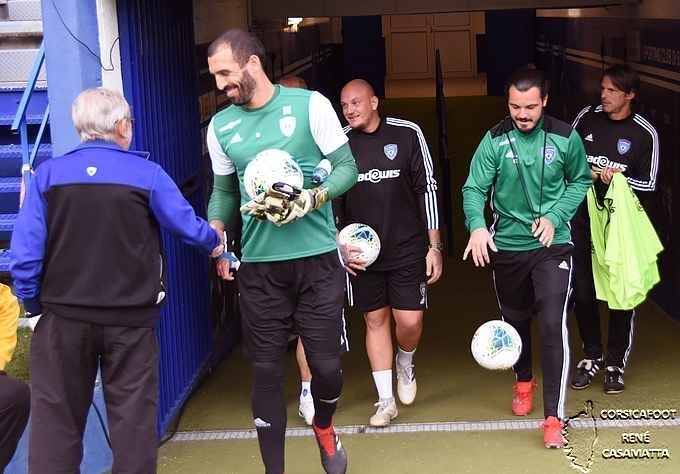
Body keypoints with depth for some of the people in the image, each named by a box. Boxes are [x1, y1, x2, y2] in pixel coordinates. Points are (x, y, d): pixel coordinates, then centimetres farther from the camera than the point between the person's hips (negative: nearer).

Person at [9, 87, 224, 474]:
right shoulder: (147, 174, -6)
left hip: (64, 318, 1)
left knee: (56, 419, 10)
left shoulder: (48, 174, -3)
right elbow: (189, 225, 3)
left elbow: (25, 253, -7)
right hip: (131, 319, -1)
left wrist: (33, 304, 8)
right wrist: (214, 243, 25)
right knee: (134, 418, 10)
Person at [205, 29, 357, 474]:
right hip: (258, 265, 2)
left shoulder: (310, 104, -5)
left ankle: (324, 428, 37)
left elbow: (347, 168, -4)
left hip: (317, 257, -2)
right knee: (267, 368, 5)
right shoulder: (221, 126, 6)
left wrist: (312, 199, -20)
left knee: (326, 362, 2)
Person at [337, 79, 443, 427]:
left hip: (407, 249, -1)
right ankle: (386, 401, 18)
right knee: (375, 320, 7)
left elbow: (427, 189, -2)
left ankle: (405, 363, 31)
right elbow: (332, 201, 7)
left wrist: (434, 246, -3)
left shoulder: (407, 134, -5)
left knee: (410, 321, -4)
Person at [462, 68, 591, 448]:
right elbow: (474, 188, -12)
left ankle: (554, 417, -8)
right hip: (506, 246, 2)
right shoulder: (495, 141, -9)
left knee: (553, 324, -14)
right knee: (515, 320, 19)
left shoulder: (566, 138, -8)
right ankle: (524, 381, 47)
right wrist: (477, 226, -32)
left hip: (553, 245, -2)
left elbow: (581, 182, 5)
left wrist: (555, 217, -11)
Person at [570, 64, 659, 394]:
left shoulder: (645, 134, -6)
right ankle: (592, 355, 25)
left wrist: (618, 179, -20)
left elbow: (648, 186, -5)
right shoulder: (587, 117, 2)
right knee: (582, 291, 7)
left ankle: (616, 363, 15)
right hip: (582, 219, 3)